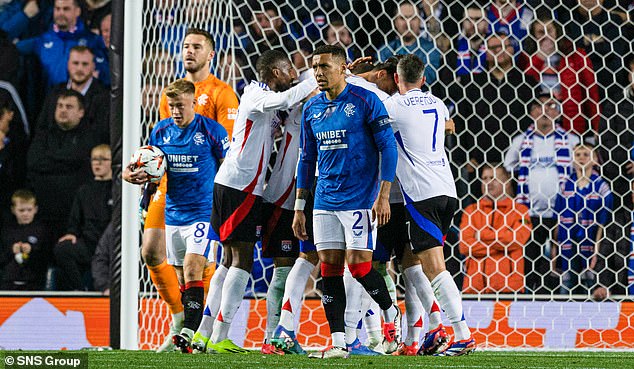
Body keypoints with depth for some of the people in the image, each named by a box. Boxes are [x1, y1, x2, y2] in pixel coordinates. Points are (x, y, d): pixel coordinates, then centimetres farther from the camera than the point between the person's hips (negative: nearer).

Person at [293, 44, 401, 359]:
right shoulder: (312, 109, 10)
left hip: (360, 199, -6)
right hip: (325, 201, 6)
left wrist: (384, 196, -14)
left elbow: (388, 148, -8)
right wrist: (299, 208, 14)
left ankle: (391, 313, 17)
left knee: (358, 265, -10)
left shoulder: (366, 102, -8)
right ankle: (338, 343, 4)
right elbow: (307, 160, 17)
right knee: (329, 268, 1)